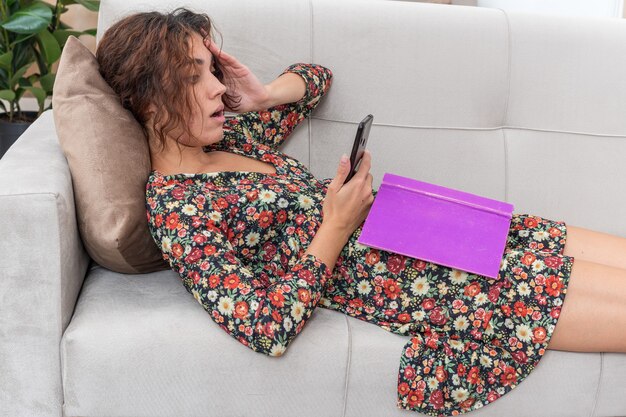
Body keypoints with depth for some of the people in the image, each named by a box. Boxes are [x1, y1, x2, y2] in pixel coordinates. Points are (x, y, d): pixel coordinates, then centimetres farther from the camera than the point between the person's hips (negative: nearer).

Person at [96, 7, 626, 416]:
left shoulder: (226, 139, 8)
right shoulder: (172, 207, -14)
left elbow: (316, 76, 22)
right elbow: (264, 327, -21)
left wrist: (263, 96, 2)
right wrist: (335, 227, -18)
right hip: (416, 283, -8)